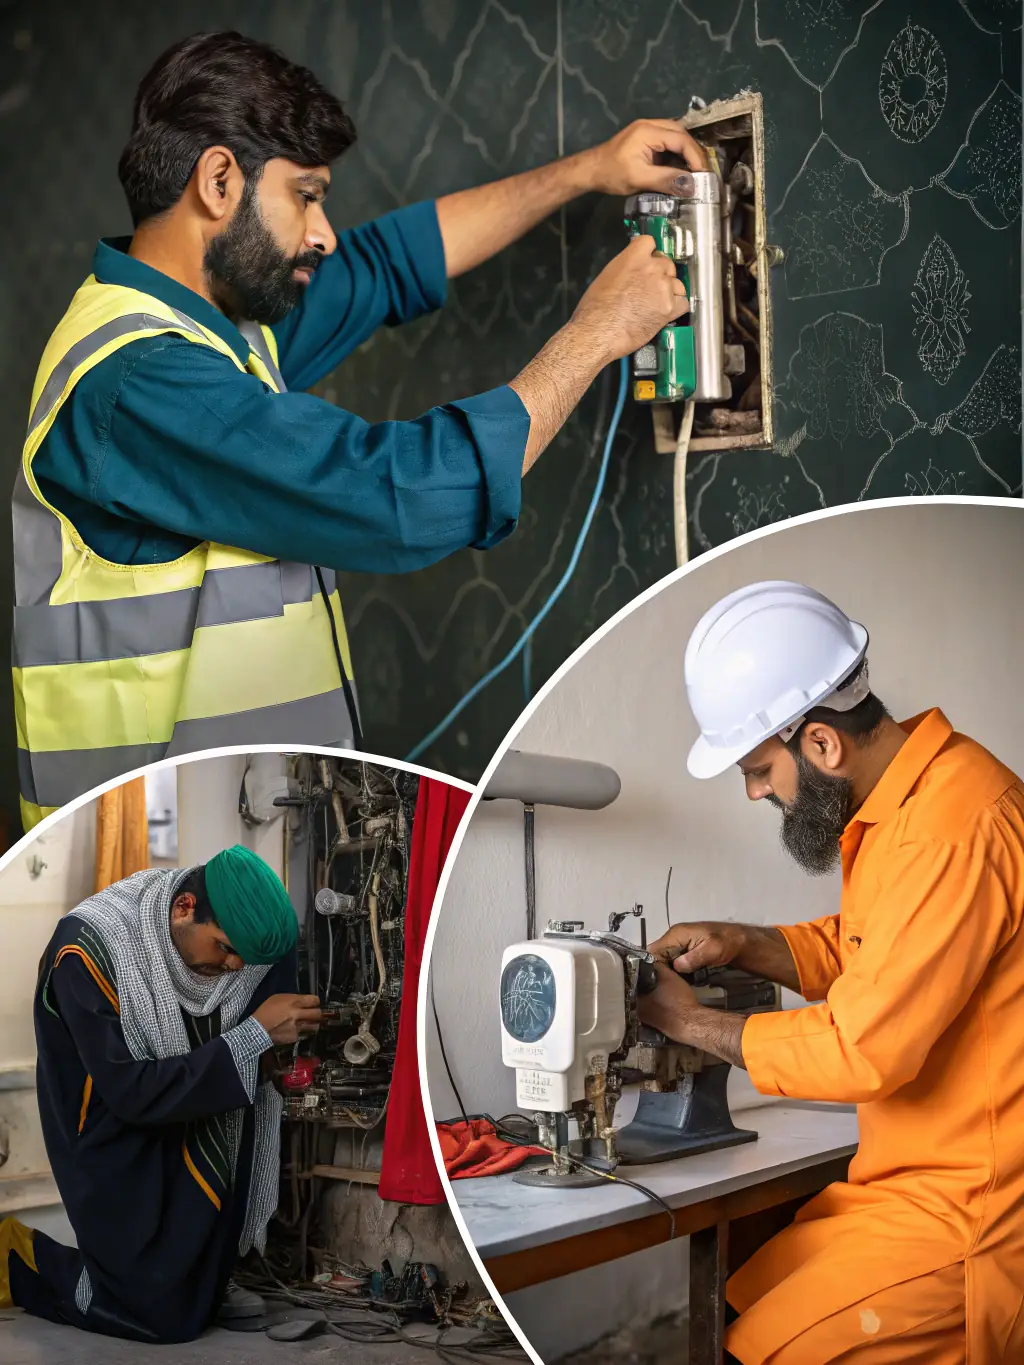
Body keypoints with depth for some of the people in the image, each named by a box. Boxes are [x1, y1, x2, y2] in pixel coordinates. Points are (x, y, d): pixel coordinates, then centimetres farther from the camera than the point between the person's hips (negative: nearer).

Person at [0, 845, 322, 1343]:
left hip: (185, 1124, 6)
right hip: (116, 1145, -6)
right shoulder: (88, 950, -29)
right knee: (170, 1315, -10)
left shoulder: (232, 932, -11)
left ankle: (202, 1276, -2)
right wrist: (256, 1035, -33)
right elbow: (132, 1093, -30)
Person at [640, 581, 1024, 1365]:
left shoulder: (954, 828, -25)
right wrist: (738, 945, 4)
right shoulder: (892, 800, 7)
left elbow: (863, 1052, -22)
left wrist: (692, 1024, -9)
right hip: (910, 1182, 9)